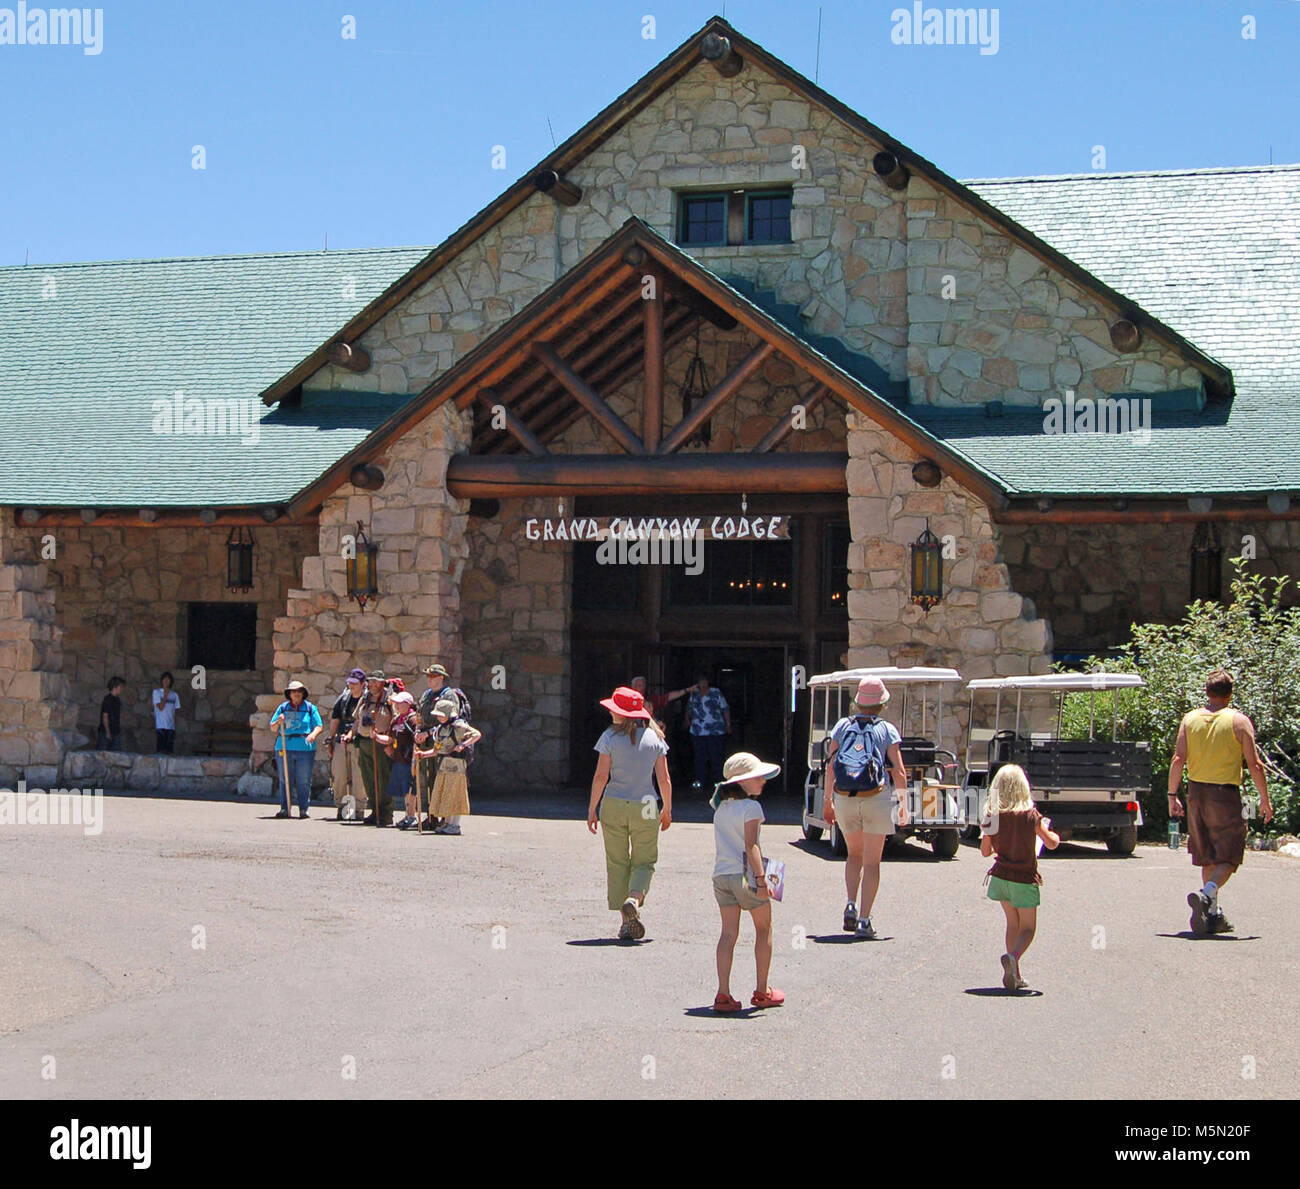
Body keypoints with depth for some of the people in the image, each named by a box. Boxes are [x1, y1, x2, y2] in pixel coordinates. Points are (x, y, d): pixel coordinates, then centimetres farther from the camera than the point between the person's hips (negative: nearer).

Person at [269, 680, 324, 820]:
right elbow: (272, 728, 14)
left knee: (304, 781, -2)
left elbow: (319, 726, 6)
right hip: (284, 747, 1)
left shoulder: (310, 708, 10)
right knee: (285, 780, 1)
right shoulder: (283, 707, 14)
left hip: (305, 748, -1)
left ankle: (303, 810, 3)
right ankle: (284, 809, 5)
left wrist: (313, 734, -15)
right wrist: (278, 722, -7)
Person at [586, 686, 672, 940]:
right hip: (644, 807, 1)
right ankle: (634, 899, -18)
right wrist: (667, 810, 16)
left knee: (617, 863, 9)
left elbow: (601, 776, -7)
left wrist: (592, 809, 0)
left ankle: (626, 922, 7)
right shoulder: (654, 738, 2)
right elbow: (664, 779, 3)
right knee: (644, 862, 12)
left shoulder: (610, 736, -4)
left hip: (613, 805, -1)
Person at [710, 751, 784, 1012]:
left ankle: (723, 993, -4)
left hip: (721, 874, 6)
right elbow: (751, 846, -17)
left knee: (728, 932, 6)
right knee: (764, 929, 11)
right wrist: (761, 879, -18)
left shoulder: (721, 807, 14)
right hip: (744, 875, -6)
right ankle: (762, 992, 16)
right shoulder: (750, 807, -10)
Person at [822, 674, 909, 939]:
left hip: (844, 799, 2)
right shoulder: (887, 729, -1)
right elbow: (899, 772, -5)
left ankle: (851, 905, 3)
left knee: (854, 855, 21)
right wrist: (903, 805, 4)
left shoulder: (843, 726, 6)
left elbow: (830, 765, 5)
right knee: (872, 861, 4)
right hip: (877, 798, -2)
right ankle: (864, 920, -1)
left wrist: (828, 801, 11)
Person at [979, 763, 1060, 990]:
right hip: (1024, 879, -3)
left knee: (1012, 924, 19)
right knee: (1027, 929, 6)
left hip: (1000, 877, 3)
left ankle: (1014, 975, 13)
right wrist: (1055, 836, 13)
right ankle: (1013, 956, -24)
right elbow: (1051, 843, -11)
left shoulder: (992, 816, -5)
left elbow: (985, 851, 1)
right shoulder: (1031, 815, -13)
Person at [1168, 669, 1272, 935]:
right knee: (1228, 858, 1)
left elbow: (1178, 760, -3)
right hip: (1226, 795, -4)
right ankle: (1207, 894, -25)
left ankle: (1214, 915, 20)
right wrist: (1264, 800, 2)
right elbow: (1254, 765, -8)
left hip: (1197, 794, 4)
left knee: (1208, 858, 16)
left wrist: (1172, 796, 4)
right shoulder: (1239, 721, -6)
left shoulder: (1190, 719, 3)